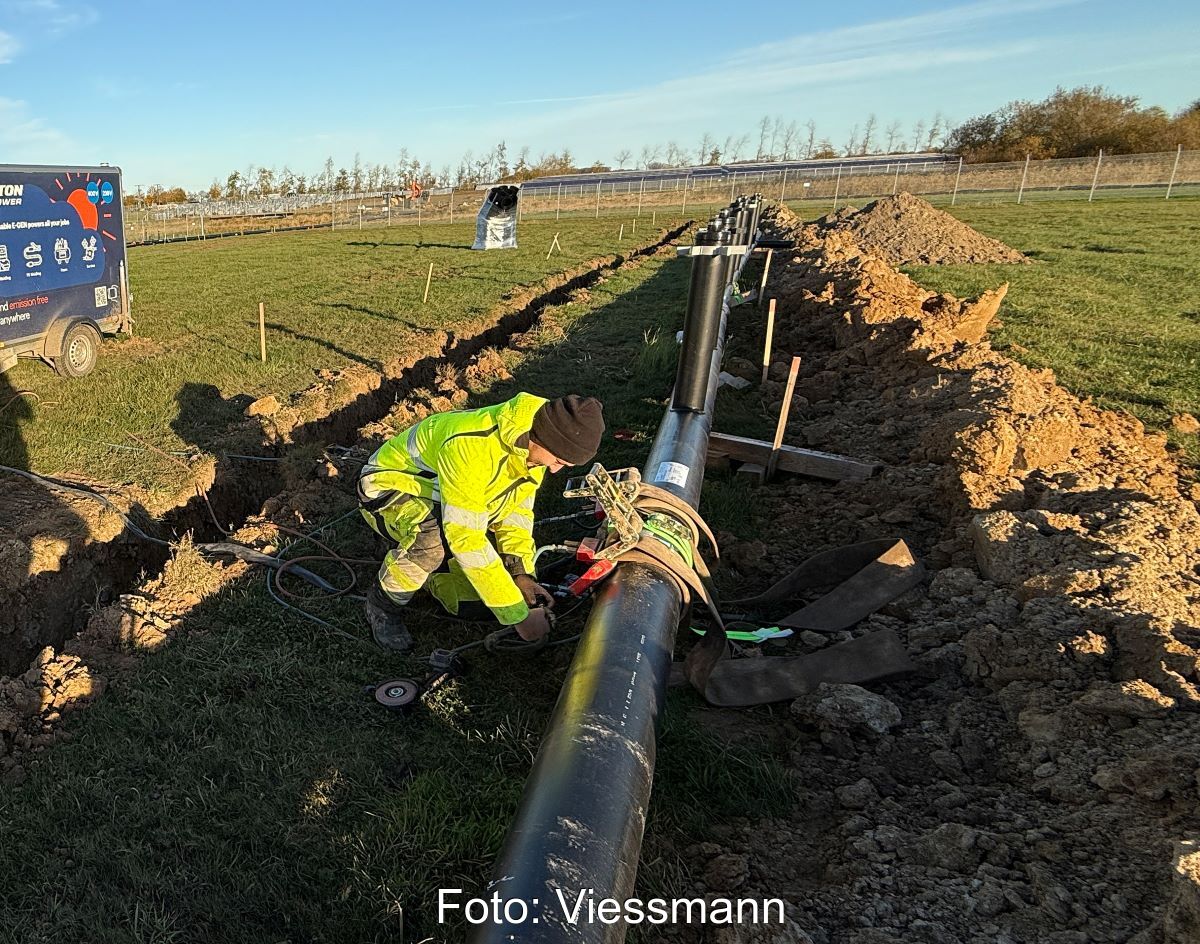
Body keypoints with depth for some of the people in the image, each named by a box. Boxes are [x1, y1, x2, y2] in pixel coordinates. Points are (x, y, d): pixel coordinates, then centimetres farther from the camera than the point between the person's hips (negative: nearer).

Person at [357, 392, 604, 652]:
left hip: (434, 497, 7)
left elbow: (516, 507, -1)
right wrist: (517, 614, -35)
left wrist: (522, 574, -15)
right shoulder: (471, 446, -40)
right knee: (434, 539, -39)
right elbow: (466, 538, -40)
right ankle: (383, 602, -10)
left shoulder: (533, 445, -14)